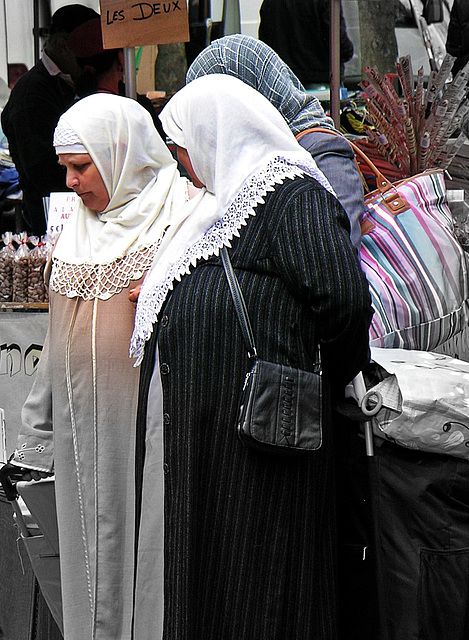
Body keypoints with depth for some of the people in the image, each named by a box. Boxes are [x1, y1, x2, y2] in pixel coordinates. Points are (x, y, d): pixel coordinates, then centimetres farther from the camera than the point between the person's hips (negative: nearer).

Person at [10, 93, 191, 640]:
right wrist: (34, 442, 19)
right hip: (82, 432, 7)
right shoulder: (79, 230, 16)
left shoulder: (180, 221, -6)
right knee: (89, 565, 10)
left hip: (146, 430, -7)